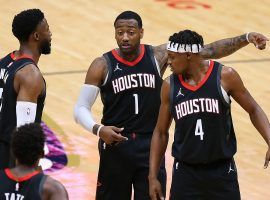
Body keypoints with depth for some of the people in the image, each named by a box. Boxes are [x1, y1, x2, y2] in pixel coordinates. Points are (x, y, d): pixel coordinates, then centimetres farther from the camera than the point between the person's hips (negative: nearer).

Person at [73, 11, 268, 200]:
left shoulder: (158, 56, -1)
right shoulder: (102, 66, -6)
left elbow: (208, 51, -4)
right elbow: (81, 108, -3)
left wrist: (245, 38, -15)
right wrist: (98, 129, -23)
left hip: (151, 145, 1)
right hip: (115, 145, -1)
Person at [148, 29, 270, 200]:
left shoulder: (225, 76, -7)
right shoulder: (170, 86, 0)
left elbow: (254, 110, 3)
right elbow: (161, 132, 9)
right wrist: (153, 177, 5)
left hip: (222, 172, -2)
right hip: (185, 173, 2)